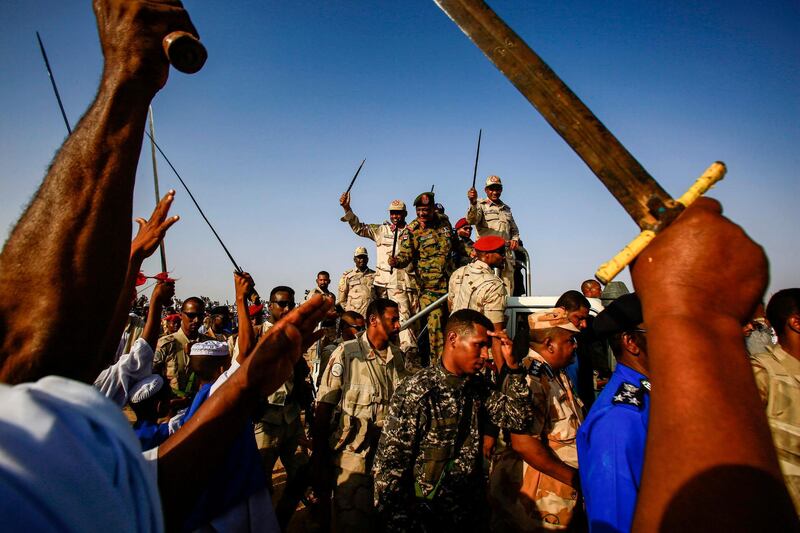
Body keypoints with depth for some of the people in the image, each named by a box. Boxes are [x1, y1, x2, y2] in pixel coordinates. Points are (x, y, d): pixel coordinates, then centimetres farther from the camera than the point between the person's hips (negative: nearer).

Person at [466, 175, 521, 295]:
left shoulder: (506, 209, 24)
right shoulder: (480, 205, 7)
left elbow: (514, 230, 33)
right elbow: (471, 220, -15)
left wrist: (515, 239, 10)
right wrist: (473, 203, -35)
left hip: (506, 256, 5)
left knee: (507, 292, 4)